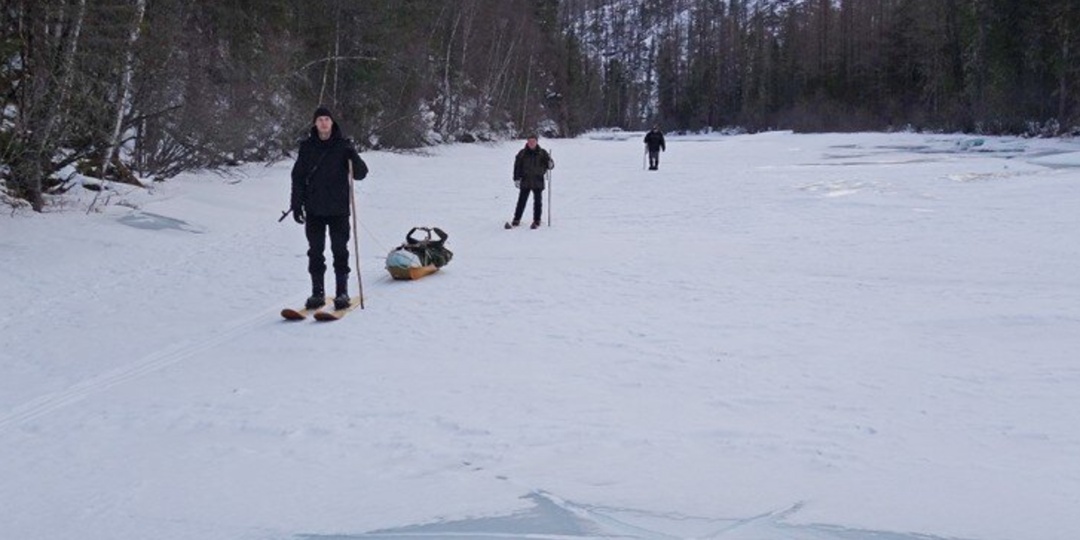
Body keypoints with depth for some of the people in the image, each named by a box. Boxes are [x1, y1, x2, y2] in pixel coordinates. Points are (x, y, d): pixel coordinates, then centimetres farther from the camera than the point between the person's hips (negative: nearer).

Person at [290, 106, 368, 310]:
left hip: (338, 208, -2)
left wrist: (353, 157, -23)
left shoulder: (343, 145, 0)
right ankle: (317, 292, 14)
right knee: (315, 251, 6)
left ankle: (342, 292, 8)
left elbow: (361, 174, -5)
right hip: (314, 209, 2)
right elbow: (298, 177, 8)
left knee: (340, 251, 1)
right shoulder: (307, 147, 5)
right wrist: (296, 204, 2)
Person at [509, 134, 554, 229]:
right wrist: (516, 179, -1)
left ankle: (536, 221, 13)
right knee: (521, 201, 2)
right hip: (525, 181, 0)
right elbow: (517, 166, 4)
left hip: (538, 182, 0)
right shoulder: (522, 153, 1)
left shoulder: (542, 153, 0)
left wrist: (550, 164, -22)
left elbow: (549, 165, 2)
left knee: (537, 202, 4)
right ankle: (516, 220, 10)